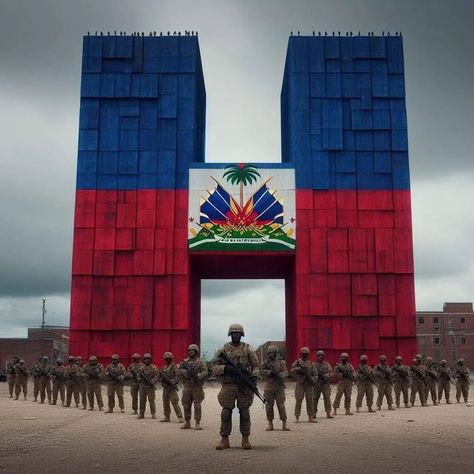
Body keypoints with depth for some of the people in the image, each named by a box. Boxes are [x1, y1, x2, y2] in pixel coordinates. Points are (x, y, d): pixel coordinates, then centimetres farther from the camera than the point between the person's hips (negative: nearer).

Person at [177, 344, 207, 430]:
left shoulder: (200, 362, 1)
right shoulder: (185, 361, 11)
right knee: (186, 405, 6)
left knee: (197, 405, -3)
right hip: (187, 386, 3)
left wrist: (197, 376, -24)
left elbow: (205, 372, -7)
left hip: (197, 386, -3)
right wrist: (184, 372, -14)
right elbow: (177, 370, 5)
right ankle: (187, 422, 14)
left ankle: (198, 423, 0)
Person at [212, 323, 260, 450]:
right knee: (226, 412, -1)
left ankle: (245, 439, 10)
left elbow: (255, 365, 5)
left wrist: (253, 378, -11)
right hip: (228, 385, 0)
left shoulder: (247, 349, 6)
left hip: (244, 385, 0)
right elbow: (215, 368, 2)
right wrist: (226, 368, -17)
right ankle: (224, 439, 7)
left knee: (245, 412, 1)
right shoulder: (223, 349, 5)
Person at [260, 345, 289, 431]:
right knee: (269, 406, 4)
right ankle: (270, 423, 12)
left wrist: (279, 375, -24)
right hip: (269, 387, 1)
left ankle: (284, 423, 1)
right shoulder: (265, 363, 7)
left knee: (281, 405, -3)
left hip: (279, 387, -1)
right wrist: (270, 372, -22)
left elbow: (285, 372, -5)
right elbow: (261, 371, -8)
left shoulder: (280, 362, 6)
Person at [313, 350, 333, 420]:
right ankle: (314, 413, 10)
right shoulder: (314, 365, 5)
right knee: (315, 399, 2)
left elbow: (330, 374, -3)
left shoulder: (327, 365, 6)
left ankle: (328, 413, 1)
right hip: (316, 384, 0)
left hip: (325, 384, 0)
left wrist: (323, 375, -17)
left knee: (327, 399, -3)